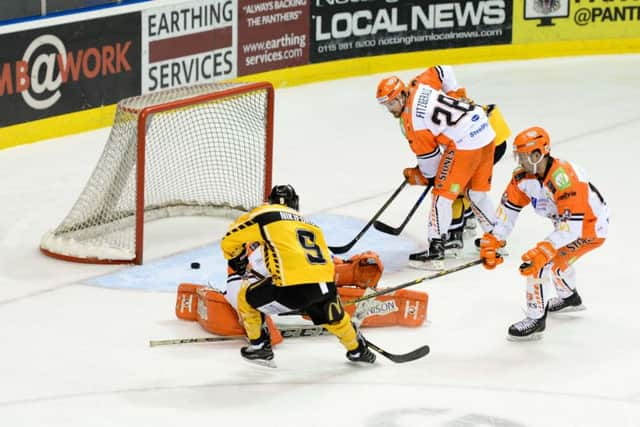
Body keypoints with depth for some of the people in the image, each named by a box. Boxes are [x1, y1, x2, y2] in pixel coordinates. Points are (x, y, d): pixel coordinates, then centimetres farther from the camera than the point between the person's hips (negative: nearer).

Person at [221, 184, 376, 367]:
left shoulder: (264, 214, 11)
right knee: (334, 316, 38)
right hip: (325, 285, 5)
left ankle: (260, 347, 25)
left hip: (293, 287, -5)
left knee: (246, 298, 20)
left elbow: (229, 240, 12)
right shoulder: (310, 223, 27)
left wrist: (237, 260, 34)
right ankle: (357, 350, 53)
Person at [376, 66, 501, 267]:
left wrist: (428, 177, 14)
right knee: (476, 192, 23)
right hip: (486, 131, 9)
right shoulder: (418, 85, 5)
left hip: (465, 143, -9)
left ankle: (436, 248, -7)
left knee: (443, 194, -4)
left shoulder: (411, 121, -13)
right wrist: (455, 95, 32)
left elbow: (429, 156, -5)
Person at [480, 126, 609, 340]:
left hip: (589, 228, -9)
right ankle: (569, 298, 56)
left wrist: (544, 251, -43)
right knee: (551, 254, 31)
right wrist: (492, 241, -8)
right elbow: (509, 207, -1)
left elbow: (572, 226, -37)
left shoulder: (564, 179, -35)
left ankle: (536, 320, -10)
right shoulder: (524, 176, -10)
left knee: (542, 262, -21)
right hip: (566, 222, 9)